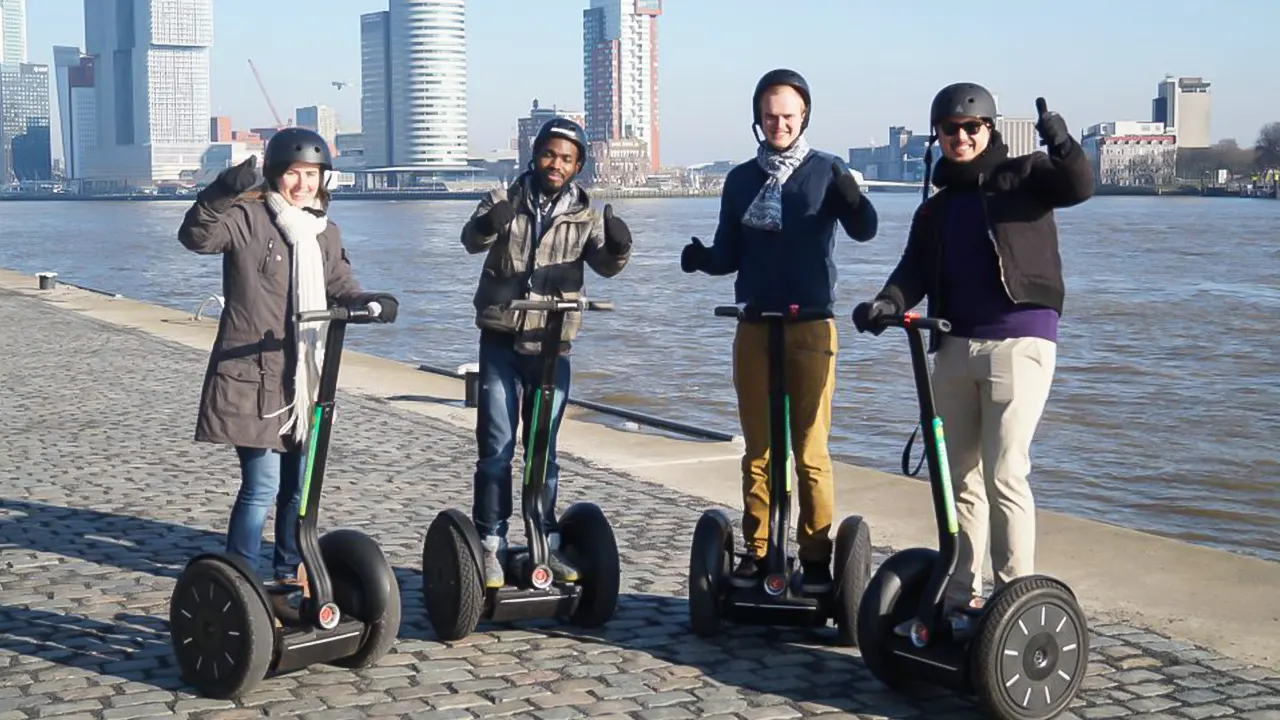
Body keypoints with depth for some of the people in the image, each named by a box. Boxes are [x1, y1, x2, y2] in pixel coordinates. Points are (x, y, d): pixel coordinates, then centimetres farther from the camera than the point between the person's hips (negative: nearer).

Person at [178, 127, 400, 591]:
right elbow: (197, 237, -23)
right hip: (253, 379, -7)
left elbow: (340, 289, 17)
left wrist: (371, 302, -5)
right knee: (262, 485, -10)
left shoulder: (325, 233, 14)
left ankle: (290, 570, 33)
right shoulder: (248, 218, -7)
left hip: (305, 381, 7)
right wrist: (221, 195, -41)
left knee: (299, 485, 17)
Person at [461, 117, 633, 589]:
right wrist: (488, 224, -41)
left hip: (551, 345, 2)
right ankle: (491, 545, 5)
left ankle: (546, 544, 18)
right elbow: (472, 241, -17)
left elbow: (605, 264, -9)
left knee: (545, 449, 9)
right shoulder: (505, 201, 0)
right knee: (496, 448, -2)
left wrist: (618, 247, -33)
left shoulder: (583, 215, 4)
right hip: (501, 341, -2)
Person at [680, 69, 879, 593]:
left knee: (811, 451, -3)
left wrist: (849, 195, -33)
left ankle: (816, 556, 2)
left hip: (811, 327, -3)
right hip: (754, 327, 3)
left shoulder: (826, 171, 2)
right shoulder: (741, 179, 11)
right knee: (758, 449, 7)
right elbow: (729, 256, 12)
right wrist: (702, 258, -10)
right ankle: (756, 552, 13)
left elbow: (864, 230, -13)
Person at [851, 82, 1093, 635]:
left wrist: (1062, 146, -32)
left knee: (1004, 474, -12)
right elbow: (916, 269, 5)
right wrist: (890, 302, -16)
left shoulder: (1022, 177, 5)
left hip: (1019, 341, -6)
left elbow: (1078, 188, -12)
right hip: (954, 346, 6)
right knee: (959, 476, 10)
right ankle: (962, 595, 19)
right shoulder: (935, 210, 17)